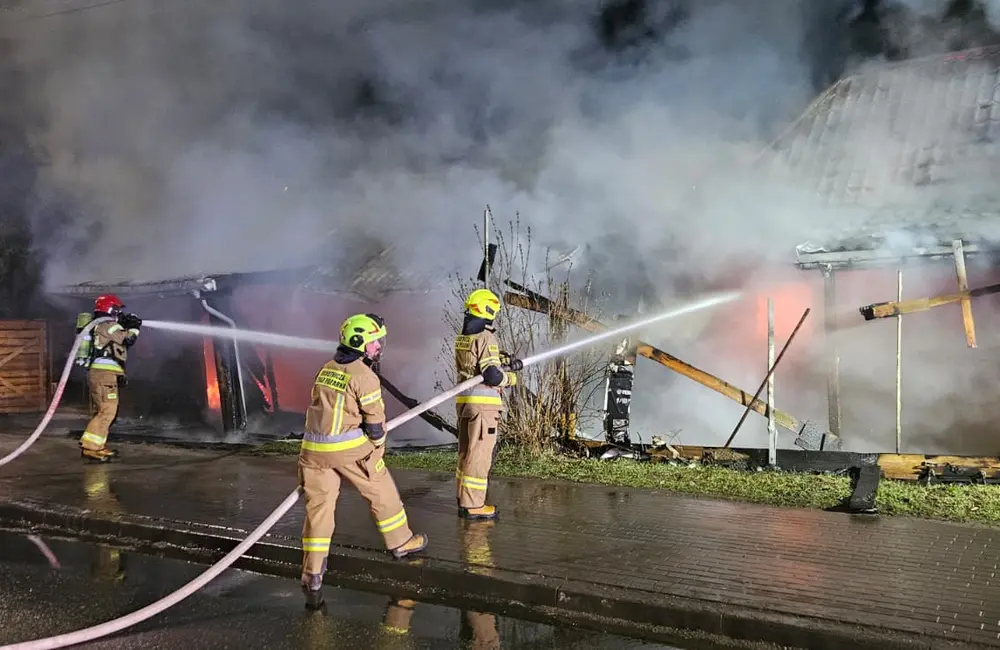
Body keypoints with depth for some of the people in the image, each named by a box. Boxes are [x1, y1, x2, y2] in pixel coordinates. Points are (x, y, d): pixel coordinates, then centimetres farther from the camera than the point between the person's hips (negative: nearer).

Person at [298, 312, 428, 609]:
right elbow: (376, 422, -8)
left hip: (314, 448, 6)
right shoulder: (364, 376, -10)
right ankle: (400, 542, 33)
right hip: (350, 448, -6)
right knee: (381, 492, 16)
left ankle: (312, 576, 2)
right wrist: (378, 448, 11)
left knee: (319, 505, 6)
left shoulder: (326, 369, 12)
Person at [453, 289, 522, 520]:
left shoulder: (462, 338, 11)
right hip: (483, 402, -9)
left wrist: (506, 361, 10)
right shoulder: (486, 338, -15)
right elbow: (492, 375, -20)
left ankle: (464, 499, 24)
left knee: (466, 452, 16)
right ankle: (473, 505, -1)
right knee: (480, 454, -3)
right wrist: (511, 378, -1)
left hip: (464, 399, 9)